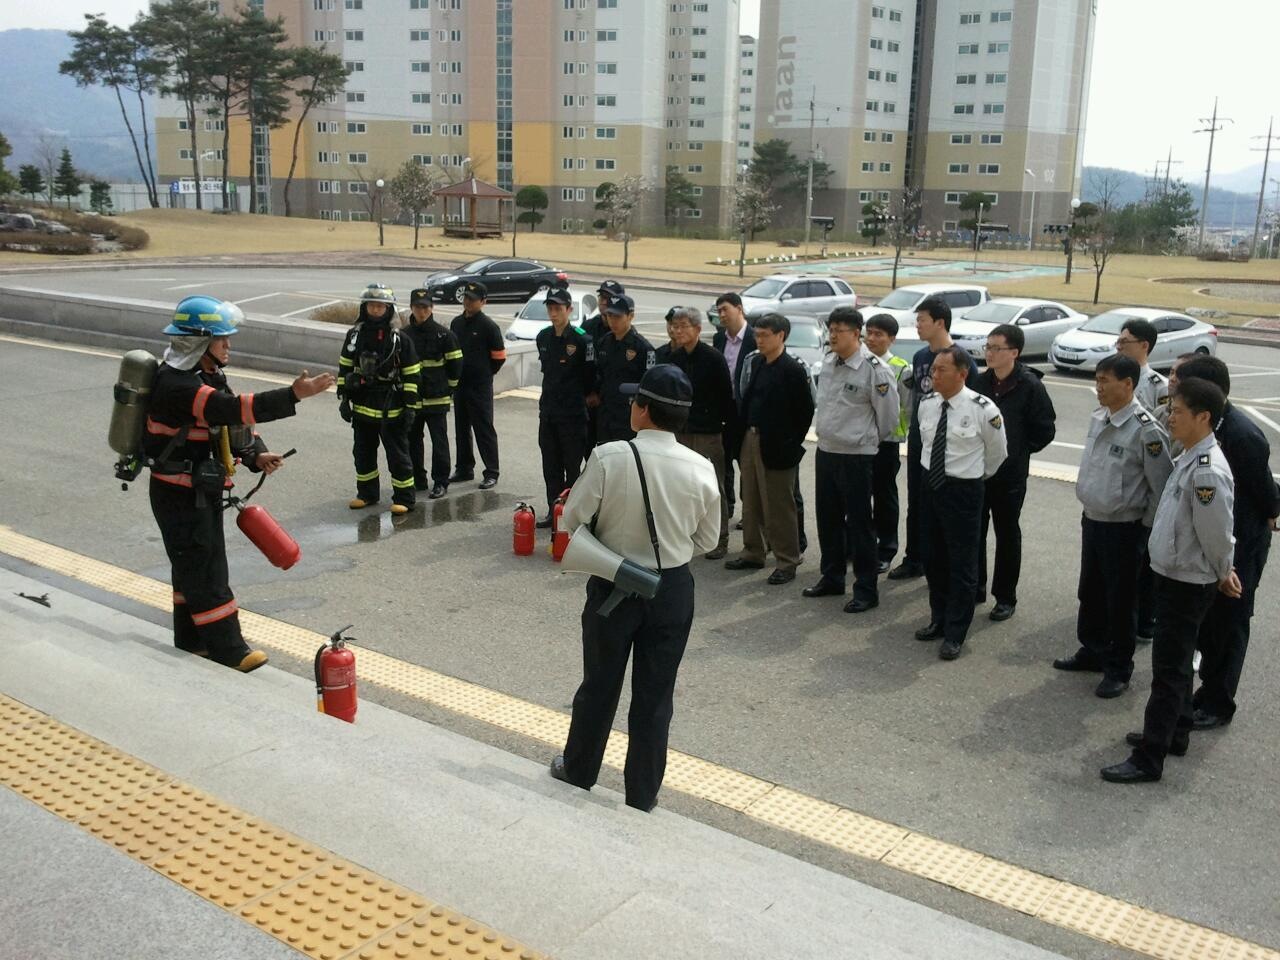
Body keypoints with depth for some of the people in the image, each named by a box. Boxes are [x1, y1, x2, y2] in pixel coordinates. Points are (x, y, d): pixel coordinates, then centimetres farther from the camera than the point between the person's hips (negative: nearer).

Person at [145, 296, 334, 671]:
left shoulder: (207, 376, 8)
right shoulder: (175, 385, -25)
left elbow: (231, 425, 10)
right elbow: (232, 409, -37)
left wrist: (256, 455, -9)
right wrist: (293, 395, -43)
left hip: (203, 490, 10)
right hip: (179, 496, -10)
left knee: (192, 567, 19)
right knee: (205, 572, -4)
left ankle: (192, 639, 31)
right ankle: (229, 651, 3)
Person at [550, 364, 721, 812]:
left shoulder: (608, 457, -20)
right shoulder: (701, 469, -12)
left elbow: (571, 519, -13)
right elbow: (707, 539, -1)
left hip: (612, 586, -1)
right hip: (673, 590, 1)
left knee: (599, 684, 18)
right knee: (655, 695, 14)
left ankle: (578, 772, 39)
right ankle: (642, 795, 27)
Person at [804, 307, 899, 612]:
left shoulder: (875, 370, -17)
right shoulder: (827, 362, 5)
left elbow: (888, 416, -9)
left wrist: (869, 440, 4)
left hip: (856, 456, -7)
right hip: (825, 450, 7)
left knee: (859, 523, 0)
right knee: (827, 518, 16)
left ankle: (866, 590, 11)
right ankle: (832, 578, 32)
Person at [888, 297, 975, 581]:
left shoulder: (961, 359, -13)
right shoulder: (920, 356, 8)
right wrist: (912, 428, 12)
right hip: (919, 441, 7)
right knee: (916, 504, 14)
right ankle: (914, 560, 26)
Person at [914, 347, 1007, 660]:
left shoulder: (983, 409, -17)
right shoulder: (926, 404, -2)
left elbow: (997, 452, 0)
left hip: (963, 490, -6)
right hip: (929, 484, 6)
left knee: (962, 564, 3)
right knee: (933, 558, 17)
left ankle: (955, 634, 16)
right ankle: (938, 620, 34)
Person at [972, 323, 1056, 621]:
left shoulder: (1030, 386, -12)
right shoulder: (980, 381, 2)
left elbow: (1045, 429, -6)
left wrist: (1020, 451, -1)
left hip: (1010, 474, -4)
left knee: (1007, 534, 8)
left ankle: (1005, 597, 19)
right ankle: (974, 588, 26)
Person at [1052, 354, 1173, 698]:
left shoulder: (1146, 431, -21)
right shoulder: (1098, 419, 3)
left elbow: (1162, 487, -16)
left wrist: (1145, 527, -10)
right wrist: (1089, 506, 15)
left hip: (1123, 528, -7)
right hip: (1092, 520, 7)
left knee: (1120, 600, 7)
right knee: (1089, 592, 20)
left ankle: (1118, 669, 23)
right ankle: (1092, 651, 39)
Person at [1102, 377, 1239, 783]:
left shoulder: (1208, 471, -27)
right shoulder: (1191, 457, 4)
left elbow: (1217, 536, -21)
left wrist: (1222, 575, -3)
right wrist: (1219, 573, 14)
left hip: (1187, 586, -10)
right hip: (1173, 576, 10)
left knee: (1169, 671, -1)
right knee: (1177, 663, 22)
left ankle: (1149, 759, 7)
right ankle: (1175, 733, 38)